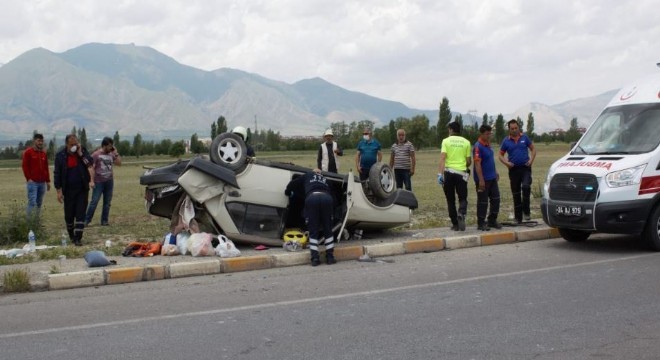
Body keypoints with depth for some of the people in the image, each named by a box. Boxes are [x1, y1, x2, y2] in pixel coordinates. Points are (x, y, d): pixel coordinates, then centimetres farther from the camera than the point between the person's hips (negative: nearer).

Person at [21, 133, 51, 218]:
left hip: (42, 182, 6)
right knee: (32, 202, -12)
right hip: (32, 182, -6)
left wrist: (48, 181, 15)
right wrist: (28, 178, -12)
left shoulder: (44, 154, 15)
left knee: (39, 203, 8)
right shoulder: (28, 152, -1)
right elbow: (25, 166, -5)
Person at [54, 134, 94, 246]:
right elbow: (57, 174, -1)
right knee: (69, 215, 8)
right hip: (68, 190, 0)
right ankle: (71, 236, 29)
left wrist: (80, 154, -18)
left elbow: (90, 164, -13)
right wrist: (59, 191, -5)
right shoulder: (60, 155, -2)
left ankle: (78, 238, -4)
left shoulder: (83, 152, 2)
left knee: (80, 214, -6)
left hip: (82, 189, 0)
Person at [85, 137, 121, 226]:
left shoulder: (111, 154, 9)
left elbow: (119, 163, 6)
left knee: (107, 202, 6)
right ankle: (86, 220, 0)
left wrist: (116, 153, -1)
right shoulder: (96, 154, -7)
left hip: (109, 182, 5)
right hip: (99, 182, -5)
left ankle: (104, 221, 13)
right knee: (94, 202, -7)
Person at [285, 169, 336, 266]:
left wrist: (288, 192, 47)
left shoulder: (307, 175, 30)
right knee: (328, 230, 12)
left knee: (313, 231, 4)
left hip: (312, 197, -2)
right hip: (326, 198, 2)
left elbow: (293, 183, 30)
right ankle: (330, 257, 10)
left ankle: (315, 258, -2)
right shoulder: (325, 180, 37)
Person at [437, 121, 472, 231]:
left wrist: (440, 174, -14)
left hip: (449, 172, 0)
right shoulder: (466, 142, 5)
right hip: (461, 173, 1)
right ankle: (461, 215, -22)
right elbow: (469, 161, 5)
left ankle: (455, 224, 12)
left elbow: (442, 158, -11)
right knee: (462, 198, 8)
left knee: (450, 200, 10)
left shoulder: (446, 141, 0)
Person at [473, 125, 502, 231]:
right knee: (483, 202, 0)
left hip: (492, 178, 9)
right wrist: (481, 180, -24)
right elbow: (477, 164, -22)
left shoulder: (488, 144, 10)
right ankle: (481, 223, 9)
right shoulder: (478, 146, -18)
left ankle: (492, 221, 23)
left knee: (496, 199, 12)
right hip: (483, 179, -9)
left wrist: (495, 171, 21)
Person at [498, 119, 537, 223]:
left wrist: (531, 160, -6)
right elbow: (501, 155, 8)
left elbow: (533, 149, 11)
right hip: (513, 169, 1)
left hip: (525, 168, -1)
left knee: (526, 187, -25)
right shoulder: (506, 141, 3)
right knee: (516, 194, 6)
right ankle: (518, 218, 14)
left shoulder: (524, 138, 3)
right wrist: (506, 163, -10)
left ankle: (526, 211, -12)